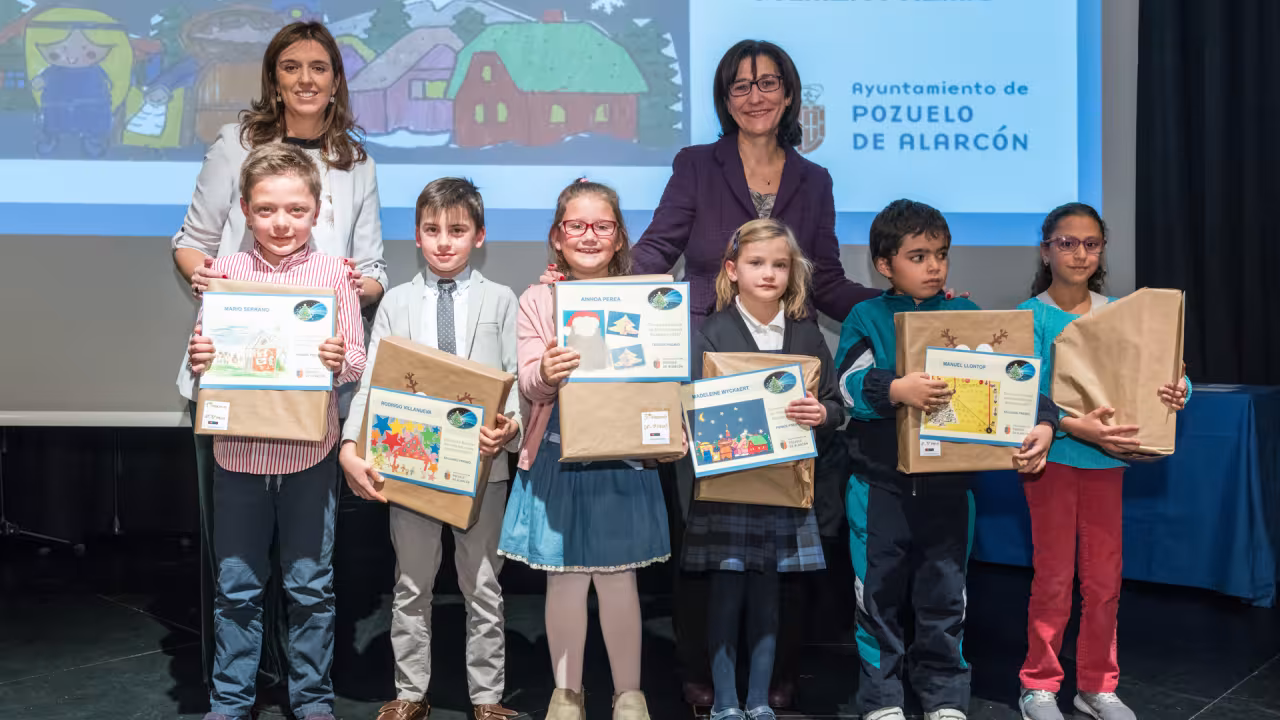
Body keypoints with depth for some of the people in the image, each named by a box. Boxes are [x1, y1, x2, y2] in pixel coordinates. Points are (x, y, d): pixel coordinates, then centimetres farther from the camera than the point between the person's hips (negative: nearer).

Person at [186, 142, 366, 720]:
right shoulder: (226, 271, 2)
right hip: (237, 450, 2)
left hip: (310, 453, -1)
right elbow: (203, 354, 7)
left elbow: (357, 362, -2)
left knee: (311, 586, 10)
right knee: (236, 586, 13)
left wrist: (340, 361, -23)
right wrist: (197, 358, -15)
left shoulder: (332, 273, -3)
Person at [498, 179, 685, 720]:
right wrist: (544, 375, -27)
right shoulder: (538, 300, 2)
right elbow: (529, 384, -6)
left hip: (622, 454, 0)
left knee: (618, 578, 7)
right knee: (564, 579, 6)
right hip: (559, 453, 0)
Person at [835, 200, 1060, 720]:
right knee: (878, 593, 7)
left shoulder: (967, 316, 6)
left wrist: (1043, 423, -18)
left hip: (949, 483, 2)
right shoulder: (866, 317, 0)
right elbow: (851, 382, -15)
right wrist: (896, 389, -34)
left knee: (944, 594, 10)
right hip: (880, 484, -1)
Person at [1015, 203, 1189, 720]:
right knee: (1054, 577, 3)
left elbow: (1158, 375, 3)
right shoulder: (1032, 316, -7)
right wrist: (1076, 426, -32)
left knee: (1104, 578, 9)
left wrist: (1177, 391, -19)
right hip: (1052, 457, -3)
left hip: (1108, 456, 4)